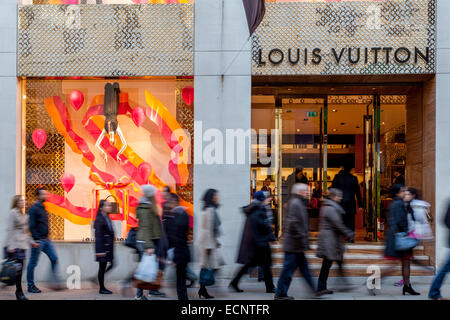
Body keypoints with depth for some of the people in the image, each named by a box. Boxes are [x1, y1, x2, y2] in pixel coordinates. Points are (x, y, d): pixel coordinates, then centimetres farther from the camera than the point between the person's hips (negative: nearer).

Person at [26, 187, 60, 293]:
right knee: (33, 263, 2)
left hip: (46, 240, 8)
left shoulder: (43, 208, 15)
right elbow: (31, 226, -16)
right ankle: (30, 286, 11)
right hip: (38, 241, -8)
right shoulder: (33, 209, -11)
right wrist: (35, 240, -20)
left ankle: (55, 283, 5)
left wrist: (47, 237, 17)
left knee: (54, 258, 2)